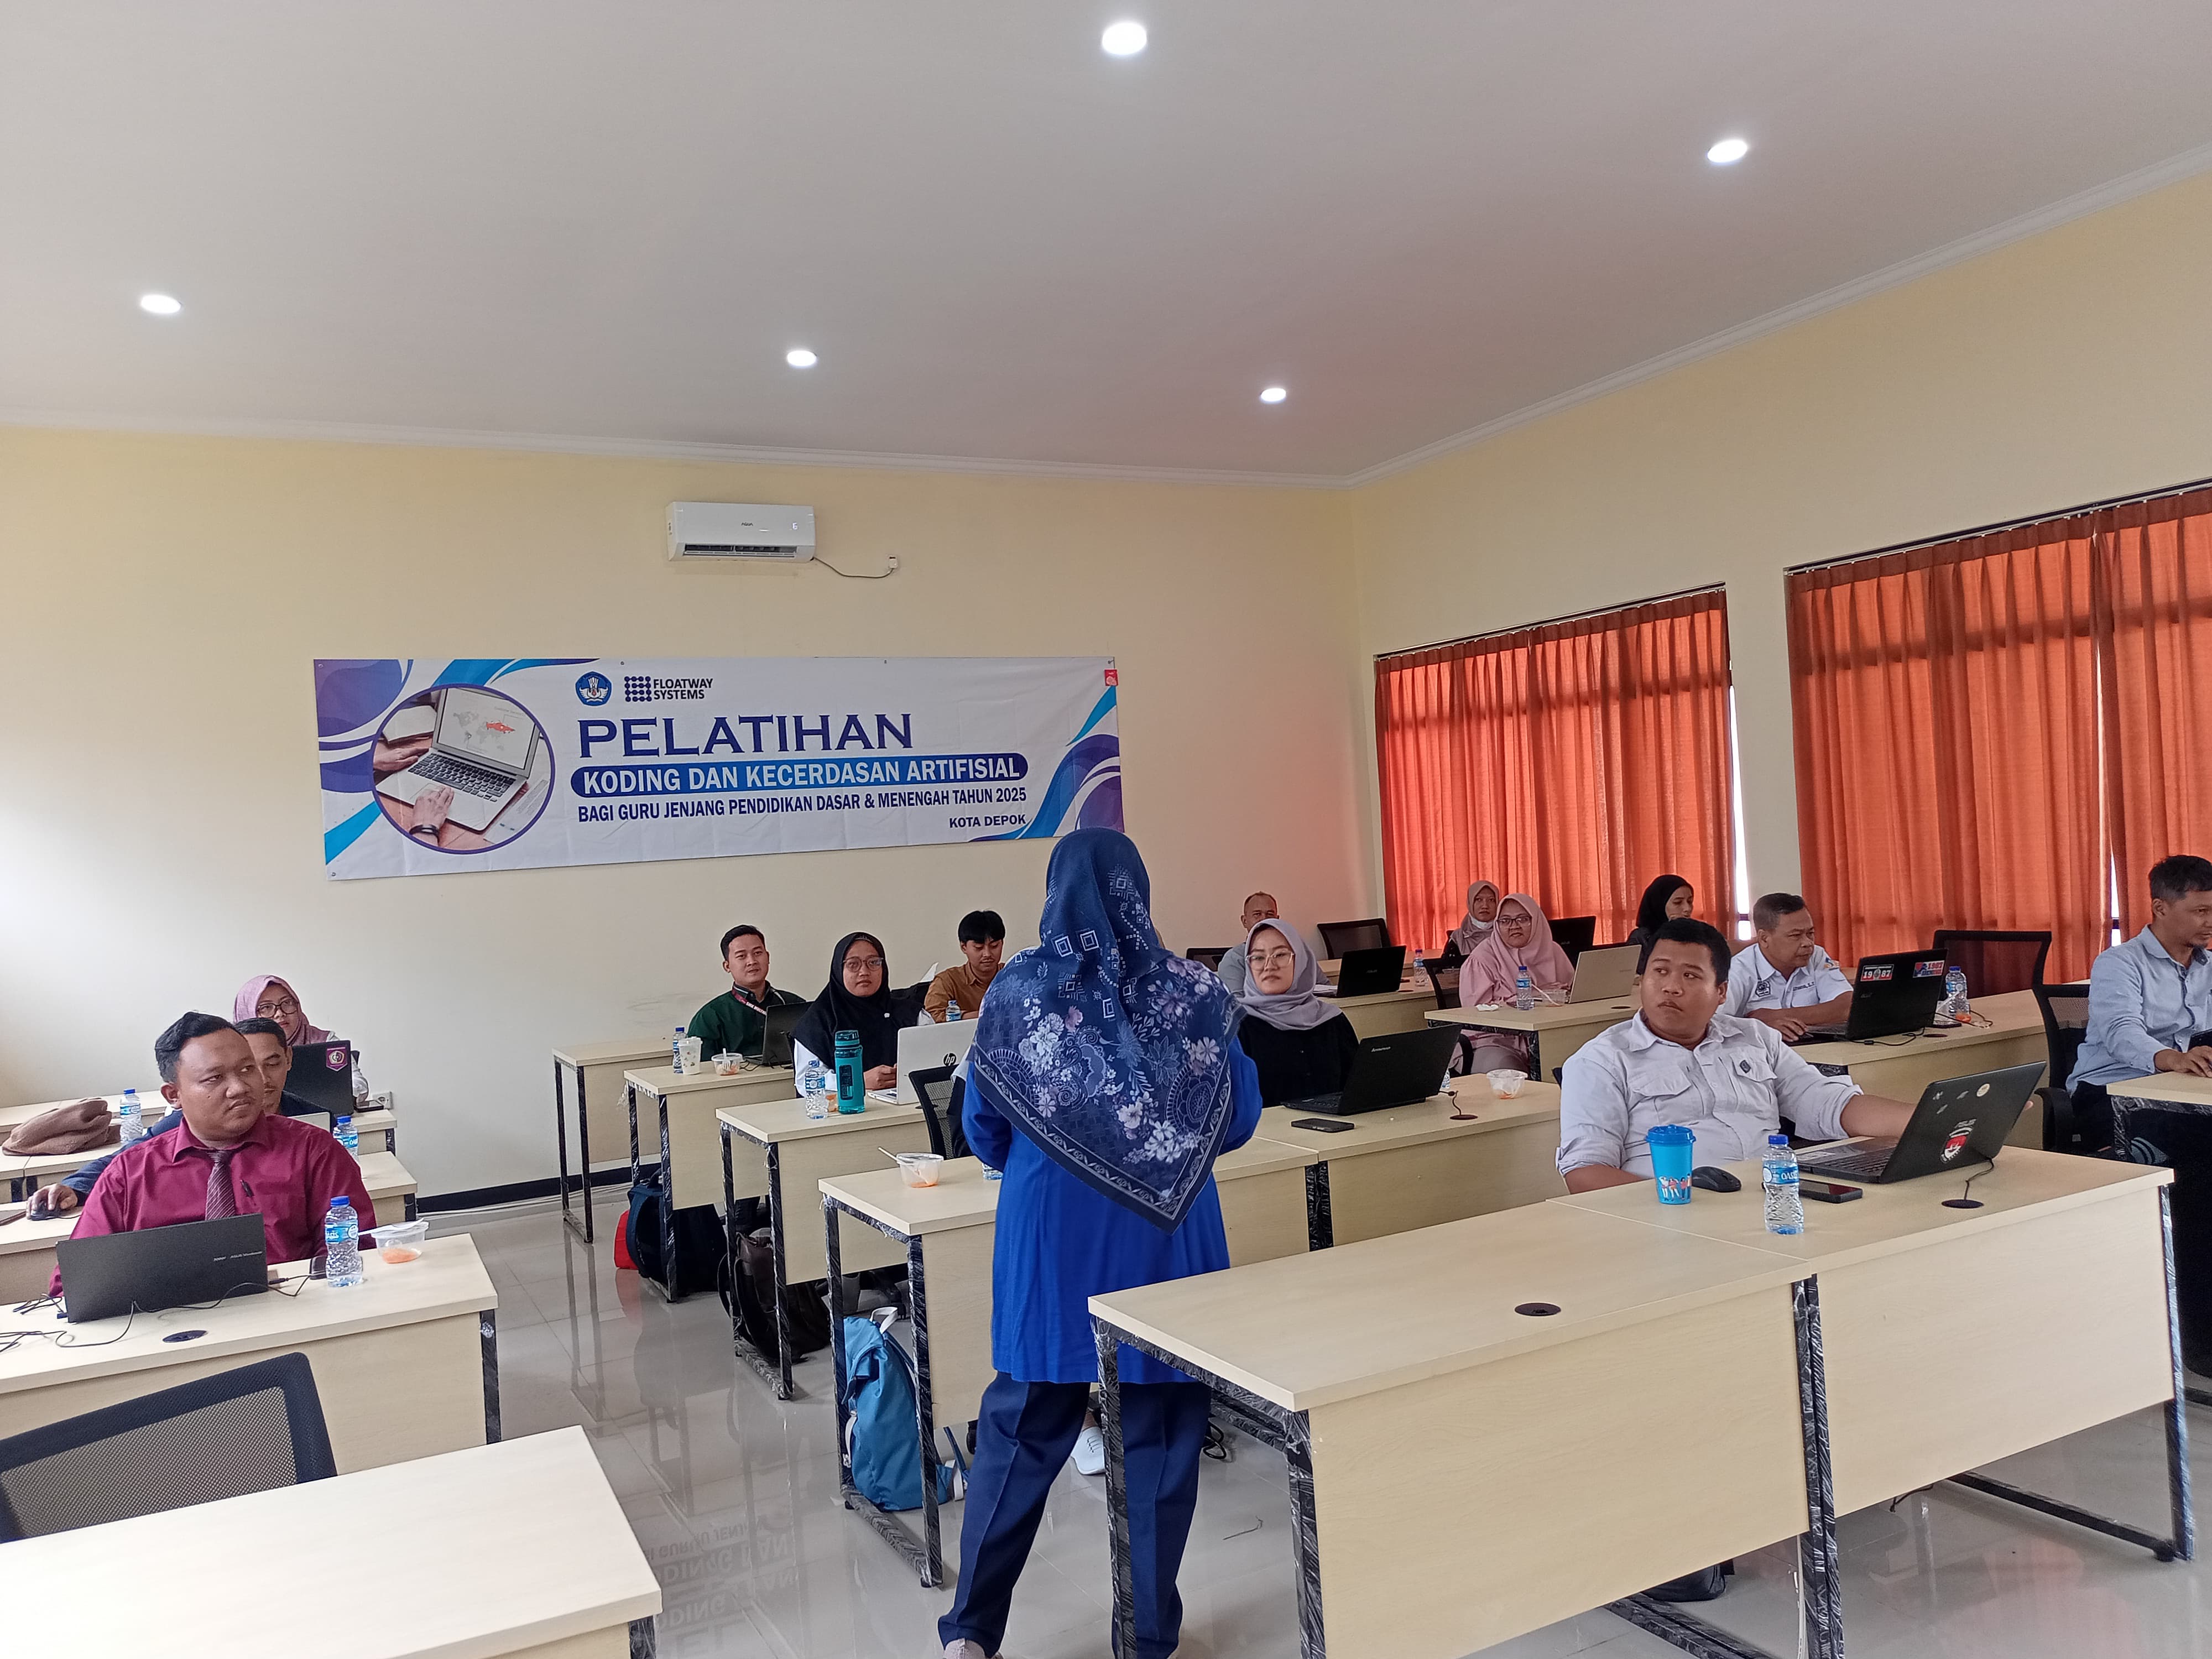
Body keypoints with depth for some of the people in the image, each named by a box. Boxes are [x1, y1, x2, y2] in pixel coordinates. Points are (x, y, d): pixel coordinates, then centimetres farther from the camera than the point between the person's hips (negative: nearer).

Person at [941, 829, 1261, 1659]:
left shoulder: (1016, 993, -5)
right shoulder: (1192, 994, -6)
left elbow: (985, 1136, 3)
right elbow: (1239, 1122, 3)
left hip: (1049, 1236, 1)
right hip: (1165, 1238, 0)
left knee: (1022, 1430, 14)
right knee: (1158, 1434, 13)